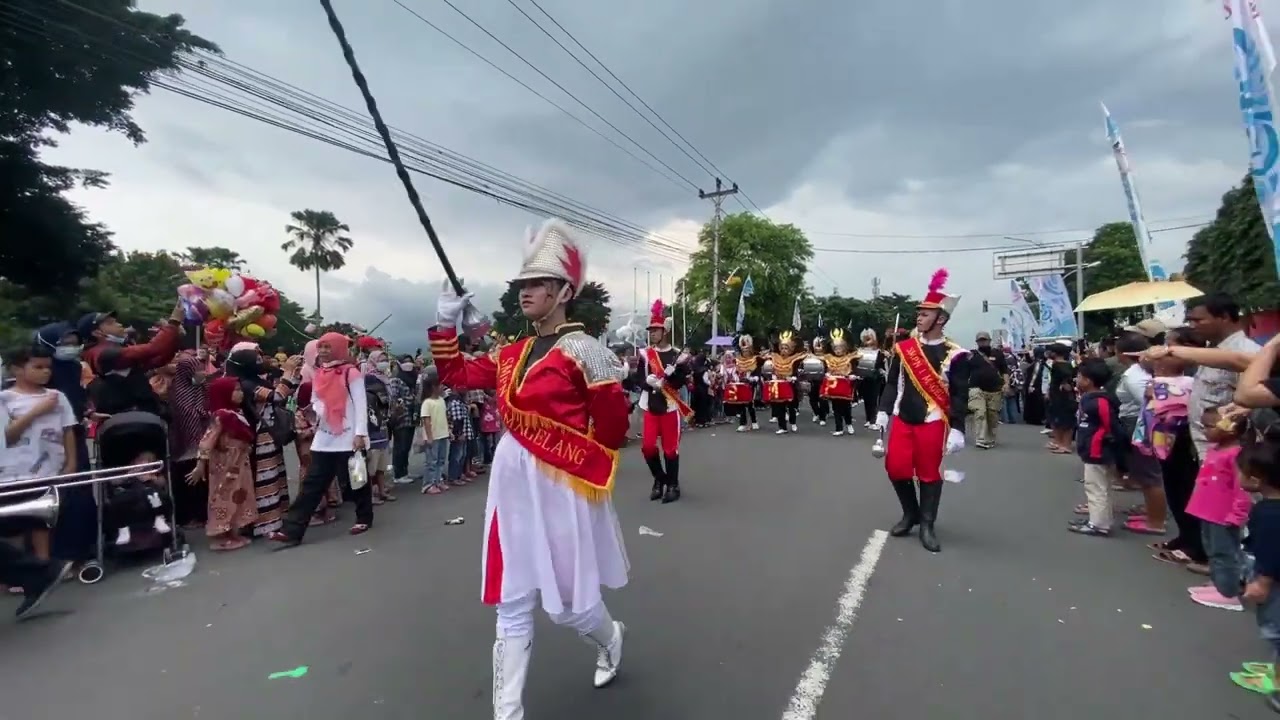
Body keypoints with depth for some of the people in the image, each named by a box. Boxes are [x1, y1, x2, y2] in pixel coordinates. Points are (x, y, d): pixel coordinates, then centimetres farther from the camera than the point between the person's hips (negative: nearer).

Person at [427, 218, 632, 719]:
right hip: (512, 482, 6)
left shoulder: (582, 350, -13)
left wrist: (585, 466, 1)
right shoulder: (512, 354, 9)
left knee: (566, 603, 10)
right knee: (513, 604, 11)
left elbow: (614, 422, -11)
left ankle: (609, 639, 45)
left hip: (560, 487, -6)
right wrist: (446, 324, 5)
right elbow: (456, 374, 16)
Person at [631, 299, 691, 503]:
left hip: (671, 406, -2)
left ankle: (673, 485, 17)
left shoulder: (677, 355, -2)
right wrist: (650, 382, -17)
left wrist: (672, 372, -22)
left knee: (670, 447, 2)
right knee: (647, 446, -1)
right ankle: (659, 479, 22)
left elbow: (682, 382, -4)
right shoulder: (645, 354, 4)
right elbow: (637, 378, 1)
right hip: (650, 406, 2)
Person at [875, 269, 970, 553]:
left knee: (929, 472, 5)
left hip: (933, 423, -3)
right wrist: (883, 411, 2)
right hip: (902, 419, 4)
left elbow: (959, 396, -7)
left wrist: (957, 429, -12)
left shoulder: (955, 355, -6)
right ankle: (911, 513, 25)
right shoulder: (903, 348, 4)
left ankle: (927, 525, 18)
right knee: (896, 467, 2)